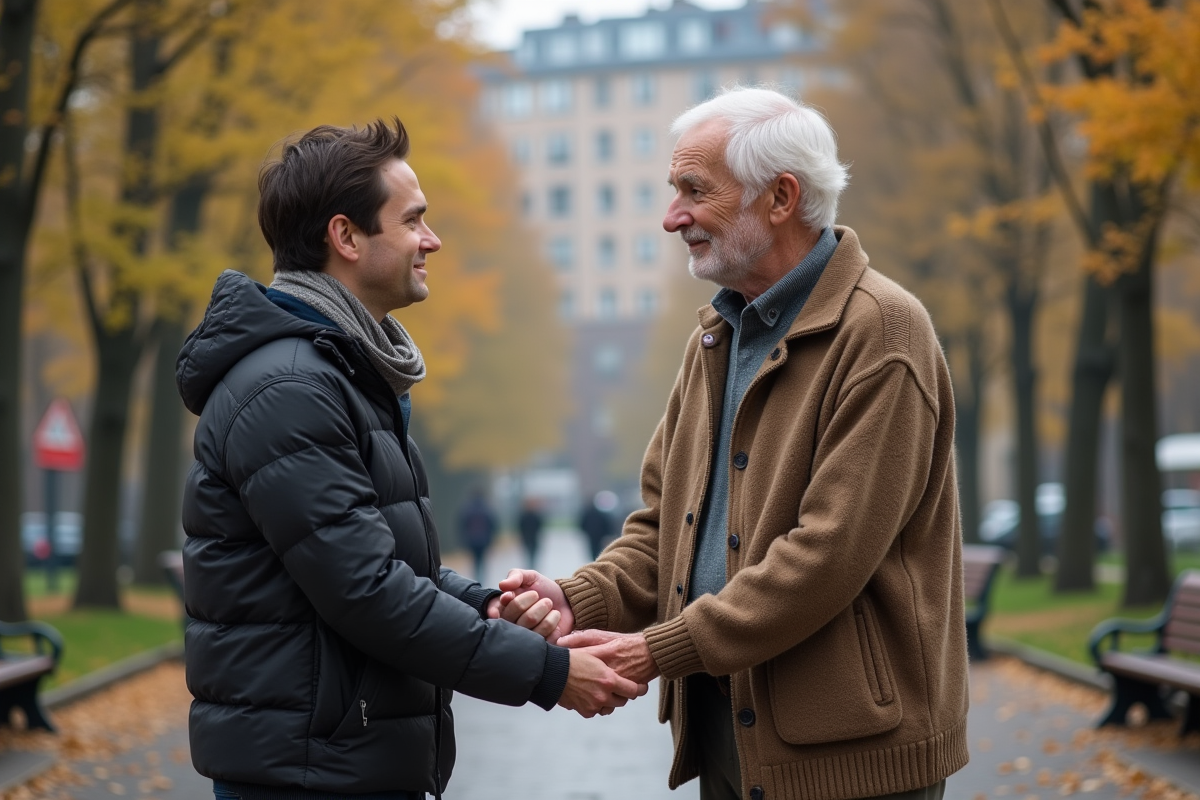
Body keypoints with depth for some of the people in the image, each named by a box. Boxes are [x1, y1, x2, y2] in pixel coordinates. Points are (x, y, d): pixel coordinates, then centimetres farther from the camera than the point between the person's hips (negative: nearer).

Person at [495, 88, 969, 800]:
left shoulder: (880, 332, -14)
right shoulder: (717, 338, 14)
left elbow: (830, 553, -21)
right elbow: (666, 520, 14)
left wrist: (662, 650, -20)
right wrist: (580, 599, -6)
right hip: (725, 733, 8)